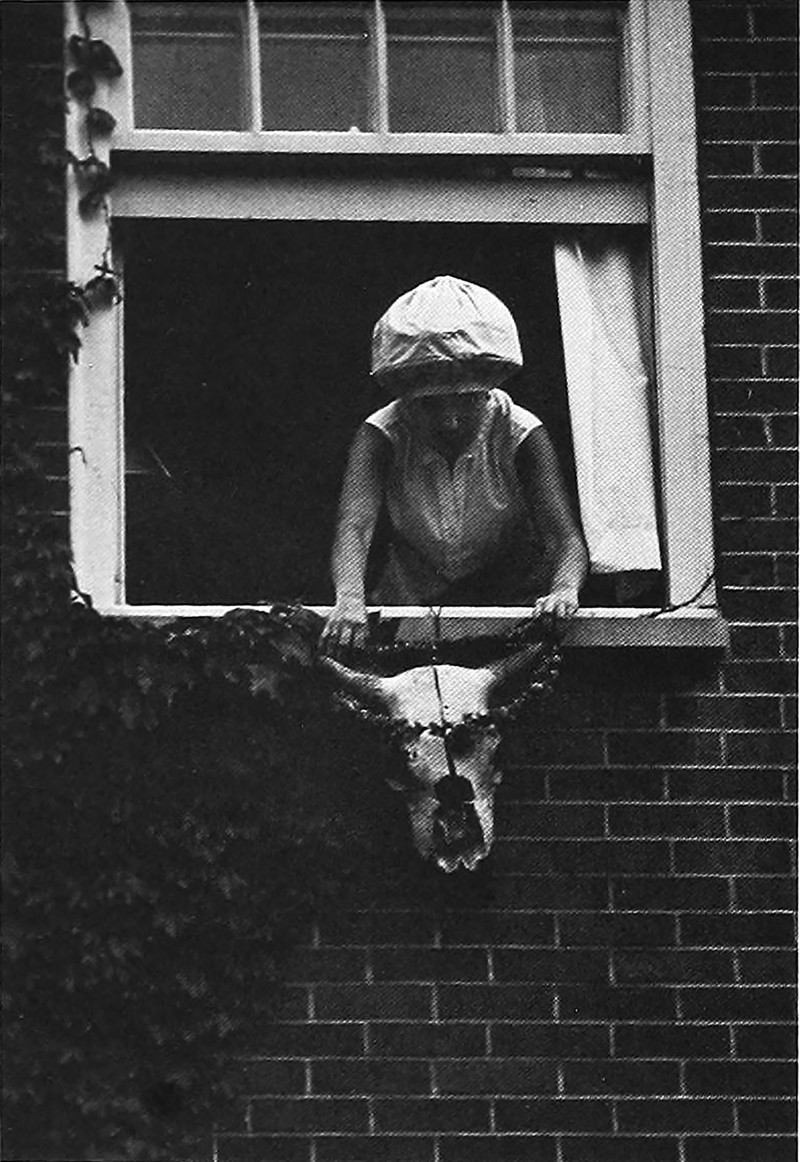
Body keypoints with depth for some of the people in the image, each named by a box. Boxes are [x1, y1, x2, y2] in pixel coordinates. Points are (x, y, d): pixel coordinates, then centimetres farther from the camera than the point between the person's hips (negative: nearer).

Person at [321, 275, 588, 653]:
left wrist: (563, 590, -47)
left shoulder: (520, 435, -15)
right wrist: (349, 600, -52)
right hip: (411, 604, 1)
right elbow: (354, 525, -29)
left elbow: (565, 536, -22)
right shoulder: (380, 438, -14)